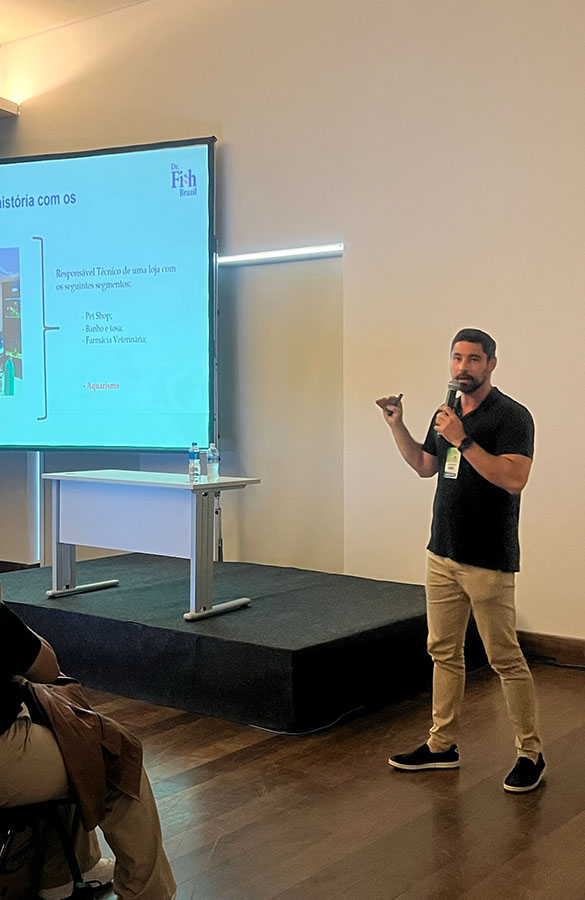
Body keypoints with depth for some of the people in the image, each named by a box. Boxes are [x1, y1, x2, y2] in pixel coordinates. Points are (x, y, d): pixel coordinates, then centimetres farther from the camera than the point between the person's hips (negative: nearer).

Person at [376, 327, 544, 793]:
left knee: (505, 658, 0)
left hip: (488, 561, -8)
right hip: (442, 554, 8)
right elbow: (424, 466, 24)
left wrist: (463, 440, -26)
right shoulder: (447, 413, 12)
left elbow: (513, 479, -24)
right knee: (444, 652, 13)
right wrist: (397, 424, 12)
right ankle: (442, 745, 24)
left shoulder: (511, 416, -12)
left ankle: (531, 753, 13)